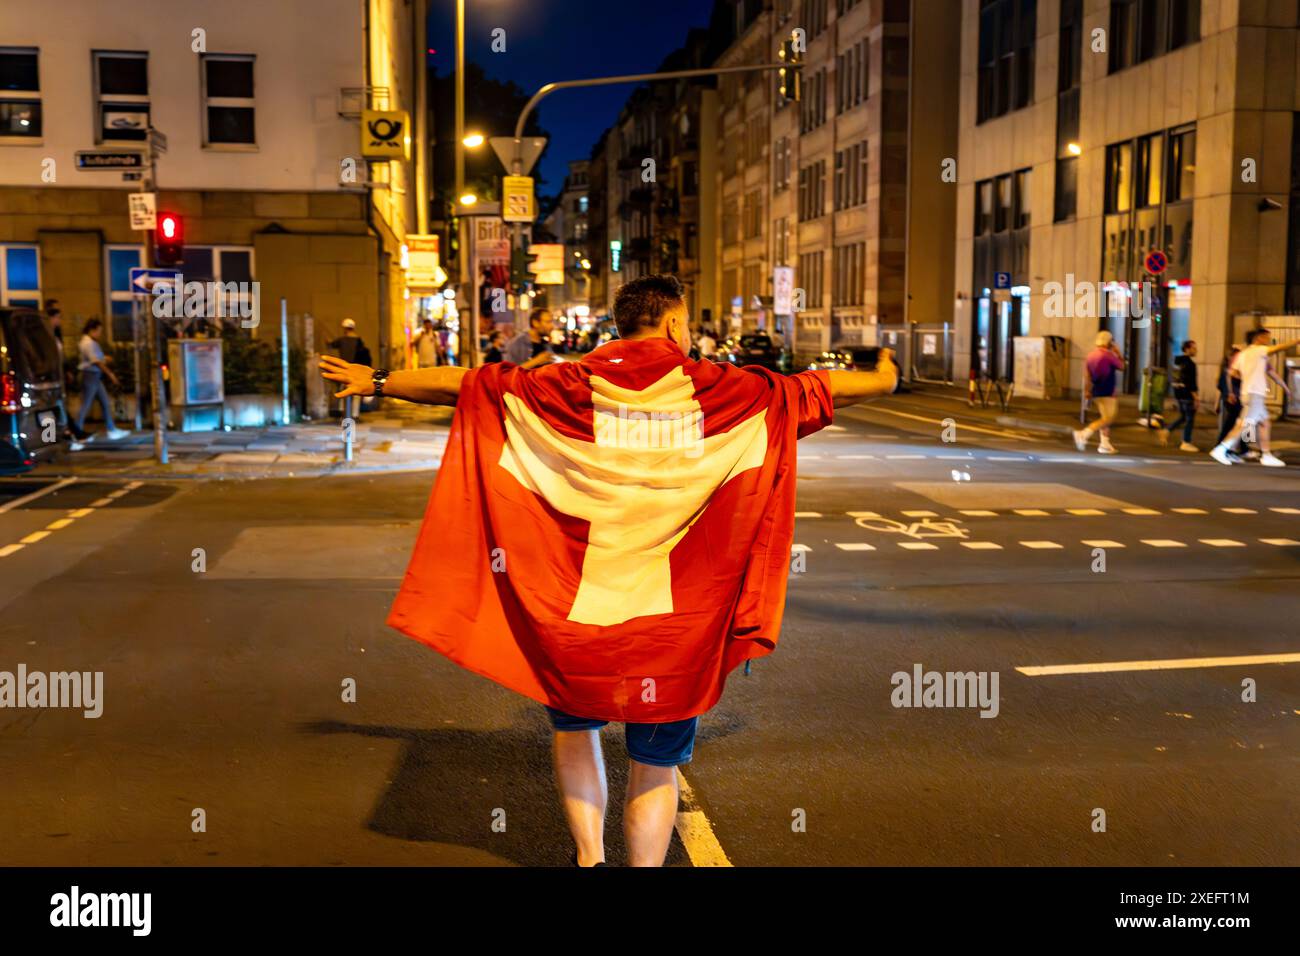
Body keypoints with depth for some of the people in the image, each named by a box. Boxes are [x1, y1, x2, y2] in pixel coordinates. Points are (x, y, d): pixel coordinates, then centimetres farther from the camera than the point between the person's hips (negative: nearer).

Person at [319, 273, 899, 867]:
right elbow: (812, 390, 11)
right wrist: (883, 379, 29)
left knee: (574, 725, 26)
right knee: (655, 766, 13)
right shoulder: (721, 390, -1)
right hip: (677, 618, 0)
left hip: (577, 612, 1)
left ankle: (589, 858, 19)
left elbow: (459, 384, 4)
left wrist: (377, 380, 17)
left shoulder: (572, 388, -1)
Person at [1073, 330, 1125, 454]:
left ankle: (1105, 444, 16)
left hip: (1096, 391, 8)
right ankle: (1084, 434, -21)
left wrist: (1086, 390, 13)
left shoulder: (1091, 355, 7)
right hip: (1107, 392, -8)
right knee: (1108, 418, -7)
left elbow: (1087, 375, 8)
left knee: (1105, 417, 17)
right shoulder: (1108, 355, -15)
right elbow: (1121, 367, -1)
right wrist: (1118, 353, 8)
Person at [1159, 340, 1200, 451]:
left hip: (1178, 393, 9)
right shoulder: (1190, 363, -16)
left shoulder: (1177, 361, 12)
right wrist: (1196, 396, -17)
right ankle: (1186, 443, 3)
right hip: (1187, 394, -9)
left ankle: (1166, 430, 5)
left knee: (1183, 417, 20)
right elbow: (1191, 382, -20)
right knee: (1190, 419, 0)